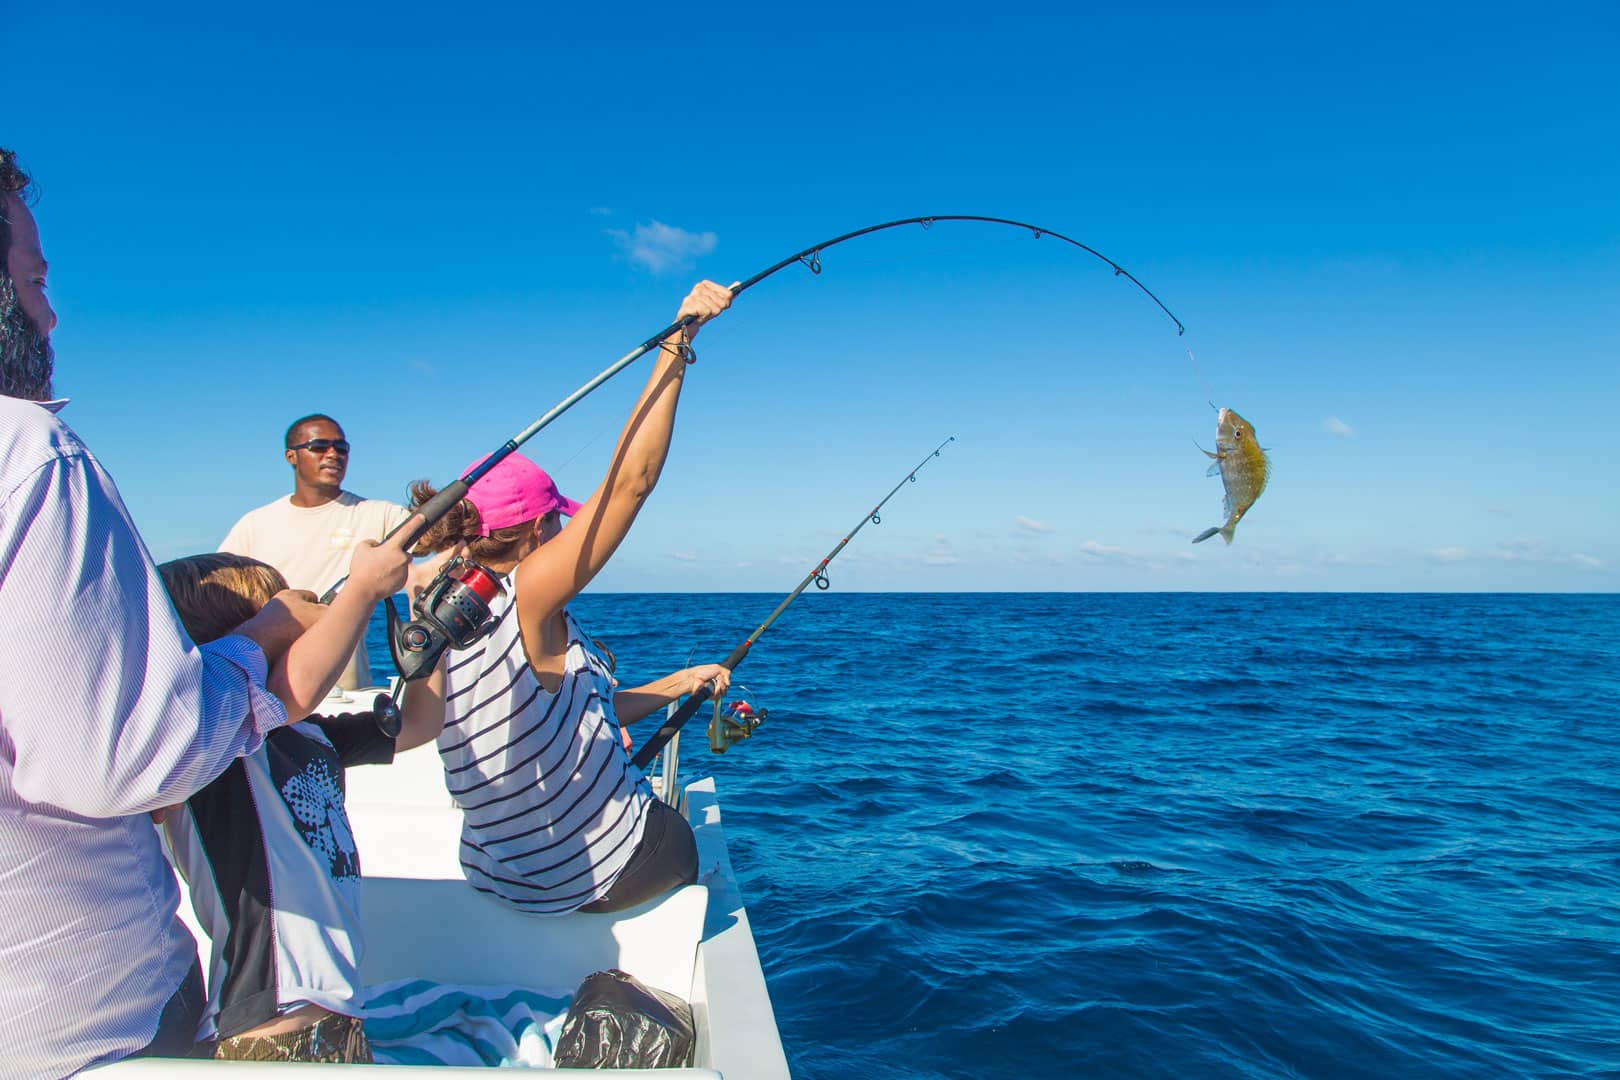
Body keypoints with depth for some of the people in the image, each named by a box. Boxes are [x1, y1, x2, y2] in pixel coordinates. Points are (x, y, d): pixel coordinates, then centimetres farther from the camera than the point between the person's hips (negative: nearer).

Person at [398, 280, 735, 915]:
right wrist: (675, 344, -23)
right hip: (600, 872, -7)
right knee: (690, 849, 25)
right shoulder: (525, 601, -24)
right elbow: (631, 480, -27)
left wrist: (676, 684, 14)